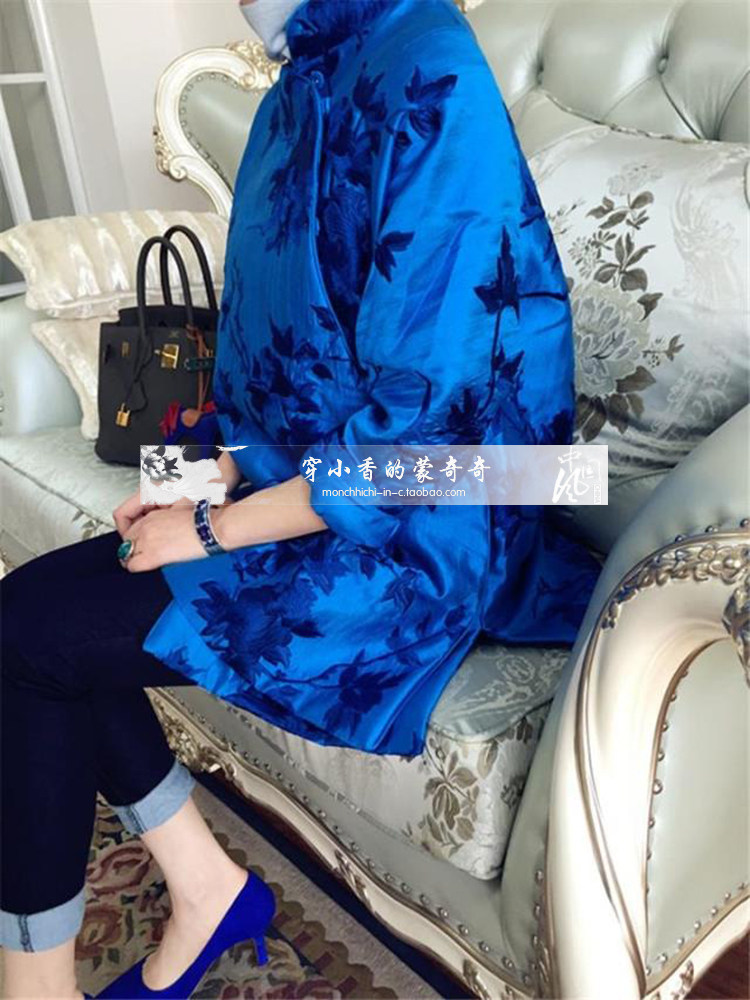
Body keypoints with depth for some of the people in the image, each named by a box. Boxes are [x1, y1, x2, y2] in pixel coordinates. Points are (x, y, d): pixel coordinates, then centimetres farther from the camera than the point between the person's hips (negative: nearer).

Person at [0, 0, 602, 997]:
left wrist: (211, 529, -14)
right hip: (303, 485, 8)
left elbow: (419, 429, -23)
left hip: (404, 546, -8)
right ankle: (203, 888, 15)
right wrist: (213, 478, 4)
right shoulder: (304, 83, 9)